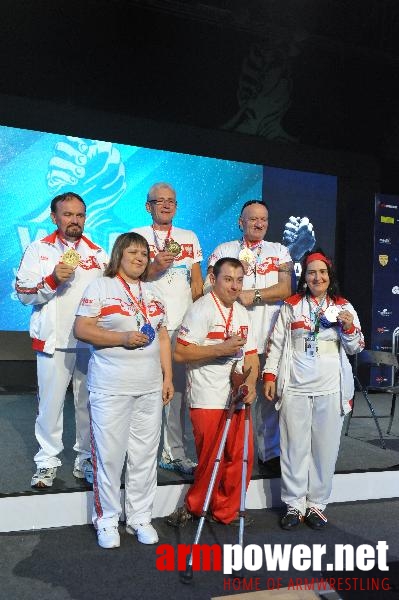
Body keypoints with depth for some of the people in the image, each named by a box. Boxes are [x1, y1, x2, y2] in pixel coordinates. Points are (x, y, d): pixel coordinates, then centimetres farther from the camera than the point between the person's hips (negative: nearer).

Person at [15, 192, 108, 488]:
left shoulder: (98, 253, 11)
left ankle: (86, 459, 21)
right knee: (50, 403, 2)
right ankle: (48, 461, 17)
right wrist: (52, 280, -17)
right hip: (54, 341, -2)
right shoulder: (38, 250, 6)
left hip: (91, 342, 2)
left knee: (89, 404, 7)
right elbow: (24, 294, -1)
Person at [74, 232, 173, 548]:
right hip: (110, 388, -5)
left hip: (150, 388, 5)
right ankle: (107, 520, 19)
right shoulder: (101, 287, -1)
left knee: (145, 455, 10)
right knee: (110, 455, 1)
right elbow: (82, 329, -9)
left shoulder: (152, 293, 15)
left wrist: (168, 377, 9)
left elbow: (163, 337, 15)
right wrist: (123, 338, -17)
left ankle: (140, 517, 24)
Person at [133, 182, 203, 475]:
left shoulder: (190, 238, 18)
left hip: (183, 325, 3)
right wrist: (155, 267, -13)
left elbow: (197, 282, 17)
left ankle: (175, 453, 12)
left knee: (178, 389, 3)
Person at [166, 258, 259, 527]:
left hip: (238, 398, 7)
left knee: (242, 457, 8)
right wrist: (221, 348, -20)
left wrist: (250, 383, -4)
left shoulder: (242, 313, 14)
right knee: (212, 460, 0)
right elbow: (180, 353, -17)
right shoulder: (200, 310, -10)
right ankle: (194, 506, 24)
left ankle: (226, 511, 26)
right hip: (208, 400, -7)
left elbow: (251, 354, 14)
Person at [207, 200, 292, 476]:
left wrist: (253, 295, -9)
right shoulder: (223, 250, 11)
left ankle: (270, 453, 17)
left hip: (268, 337, 2)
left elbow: (285, 289, 1)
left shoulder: (280, 251, 14)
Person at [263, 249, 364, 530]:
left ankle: (317, 504, 20)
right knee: (295, 447, 3)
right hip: (295, 388, 0)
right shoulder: (291, 306, 7)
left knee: (326, 448, 5)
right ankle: (294, 505, 16)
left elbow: (355, 348, 8)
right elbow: (277, 343, 7)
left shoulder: (344, 307, 8)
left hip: (331, 390, 1)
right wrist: (270, 376, 0)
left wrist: (349, 327, -11)